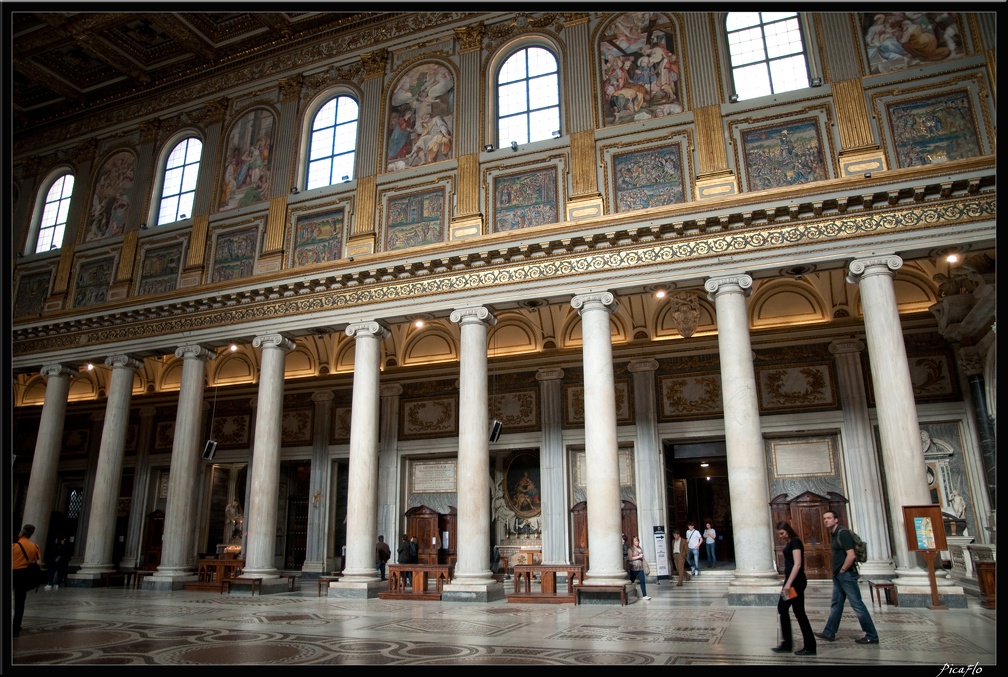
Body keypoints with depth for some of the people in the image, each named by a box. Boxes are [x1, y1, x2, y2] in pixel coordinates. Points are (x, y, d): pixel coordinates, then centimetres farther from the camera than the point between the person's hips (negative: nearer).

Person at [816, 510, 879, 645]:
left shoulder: (842, 533, -17)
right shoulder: (834, 535, 12)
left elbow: (851, 555, -24)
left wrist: (842, 570, -14)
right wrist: (837, 571, 15)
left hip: (846, 574, -10)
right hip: (838, 575, 10)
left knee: (857, 604, -2)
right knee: (836, 604, 12)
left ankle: (872, 636, 7)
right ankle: (829, 633, 17)